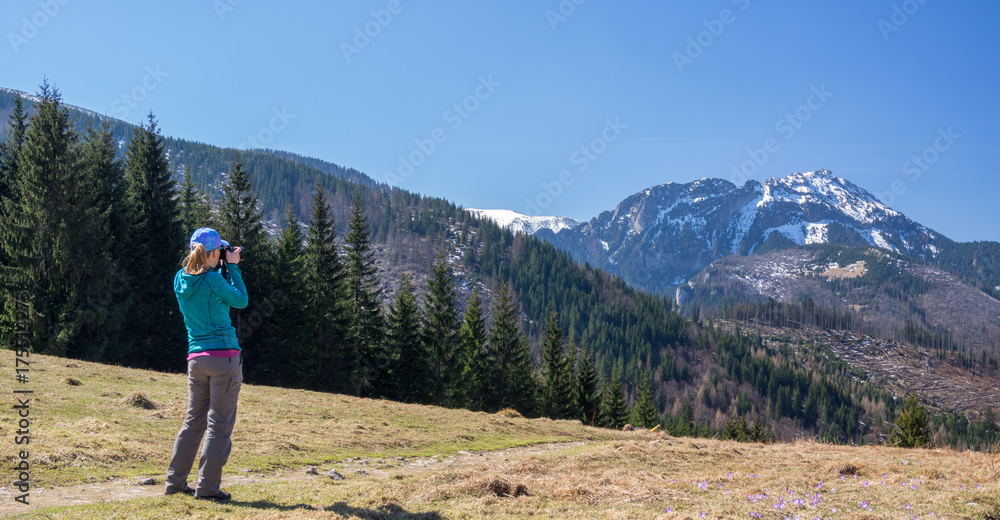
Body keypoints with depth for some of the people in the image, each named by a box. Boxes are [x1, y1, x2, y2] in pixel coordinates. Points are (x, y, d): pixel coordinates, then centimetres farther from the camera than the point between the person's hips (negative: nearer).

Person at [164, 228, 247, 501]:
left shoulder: (180, 279, 8)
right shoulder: (213, 279, -12)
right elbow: (241, 300, 1)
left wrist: (226, 267, 17)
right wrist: (233, 266, 5)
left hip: (196, 359, 7)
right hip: (225, 357, -7)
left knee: (193, 421, 16)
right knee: (219, 424, 0)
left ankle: (175, 482, 20)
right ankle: (207, 486, 3)